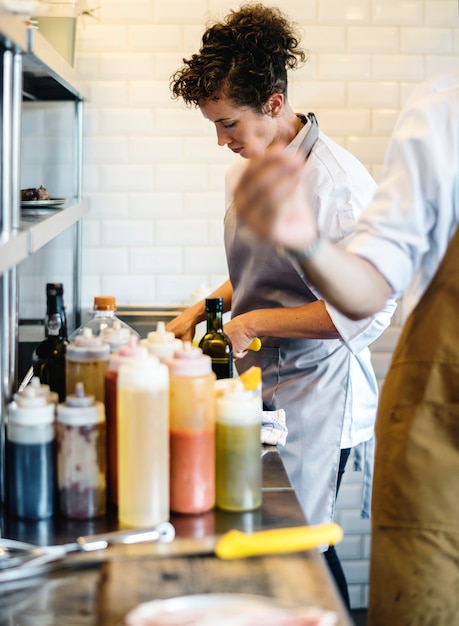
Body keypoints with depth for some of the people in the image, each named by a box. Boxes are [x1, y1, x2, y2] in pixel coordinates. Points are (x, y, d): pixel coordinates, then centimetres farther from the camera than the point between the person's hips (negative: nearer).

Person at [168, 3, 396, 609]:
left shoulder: (335, 179, -18)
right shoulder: (245, 170, 9)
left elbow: (367, 310, -21)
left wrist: (257, 322, -19)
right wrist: (204, 308, 8)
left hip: (314, 394, -7)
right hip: (260, 383, 8)